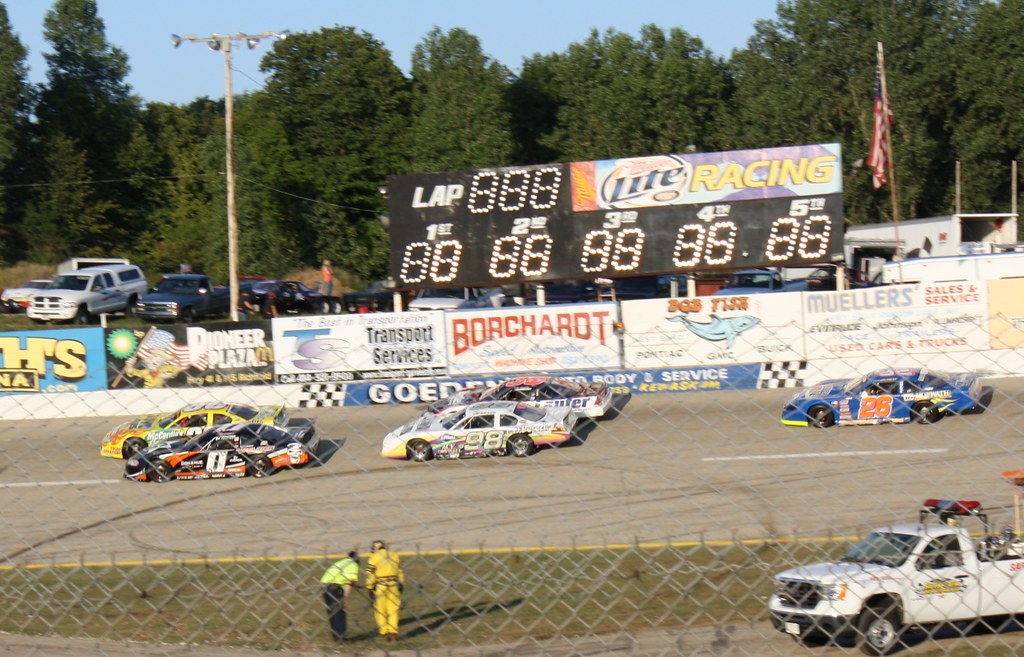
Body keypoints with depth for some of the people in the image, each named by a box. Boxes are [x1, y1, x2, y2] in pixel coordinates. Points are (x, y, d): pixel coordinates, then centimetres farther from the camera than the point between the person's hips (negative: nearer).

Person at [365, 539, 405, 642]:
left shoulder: (374, 557, -5)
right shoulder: (394, 555, 8)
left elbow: (370, 575, -7)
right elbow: (400, 572, 12)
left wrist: (370, 588, -1)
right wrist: (401, 584, 20)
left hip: (380, 586, -3)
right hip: (394, 585, 3)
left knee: (380, 610, 7)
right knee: (393, 609, 7)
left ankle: (384, 633, 5)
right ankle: (393, 632, -1)